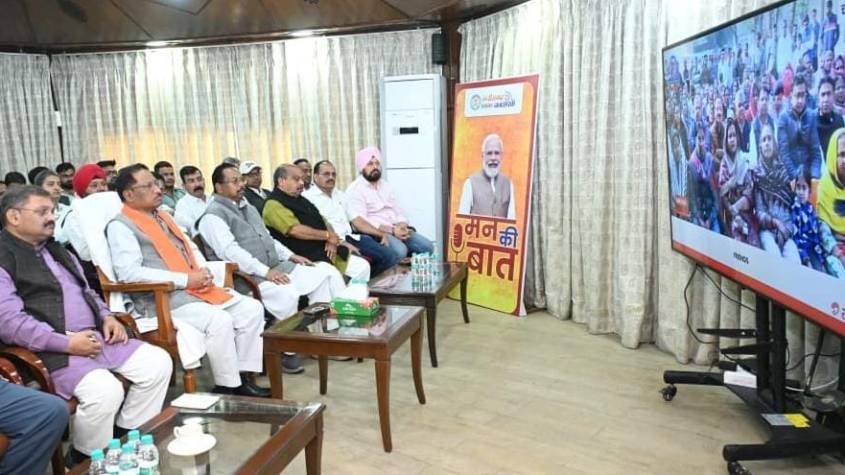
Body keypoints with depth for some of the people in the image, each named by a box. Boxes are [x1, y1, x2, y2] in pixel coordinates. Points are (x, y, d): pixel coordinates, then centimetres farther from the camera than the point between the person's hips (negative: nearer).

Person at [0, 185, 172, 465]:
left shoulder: (56, 250, 21)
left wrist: (107, 316, 6)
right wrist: (66, 343, -21)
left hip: (96, 336, 9)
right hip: (52, 350, -8)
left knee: (158, 363, -4)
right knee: (105, 390, -31)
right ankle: (84, 461, -4)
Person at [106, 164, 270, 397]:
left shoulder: (164, 217, 20)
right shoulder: (120, 226, -5)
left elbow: (192, 248, 25)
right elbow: (129, 273, -18)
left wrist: (203, 272, 0)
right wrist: (185, 279, -18)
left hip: (197, 289, 9)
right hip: (162, 299, -8)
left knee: (252, 308, -4)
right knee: (220, 321, -29)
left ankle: (242, 377, 0)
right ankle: (227, 387, -12)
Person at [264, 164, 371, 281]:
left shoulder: (301, 200, 22)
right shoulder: (274, 204, -6)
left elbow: (324, 222, 20)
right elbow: (296, 230, -18)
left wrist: (332, 240, -2)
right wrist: (327, 236, -9)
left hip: (327, 250, 9)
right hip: (306, 258, -9)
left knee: (362, 266, -1)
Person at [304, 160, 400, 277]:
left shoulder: (341, 195, 23)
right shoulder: (308, 197, -2)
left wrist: (380, 233, 9)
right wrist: (344, 244, -21)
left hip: (351, 237, 7)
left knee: (390, 257, -12)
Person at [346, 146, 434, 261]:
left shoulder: (385, 185, 19)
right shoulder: (355, 189, -5)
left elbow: (398, 213, 16)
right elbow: (359, 224, -18)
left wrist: (402, 227, -9)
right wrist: (391, 230, -23)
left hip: (396, 230, 7)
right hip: (375, 233, -7)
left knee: (427, 246, -12)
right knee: (400, 251, -34)